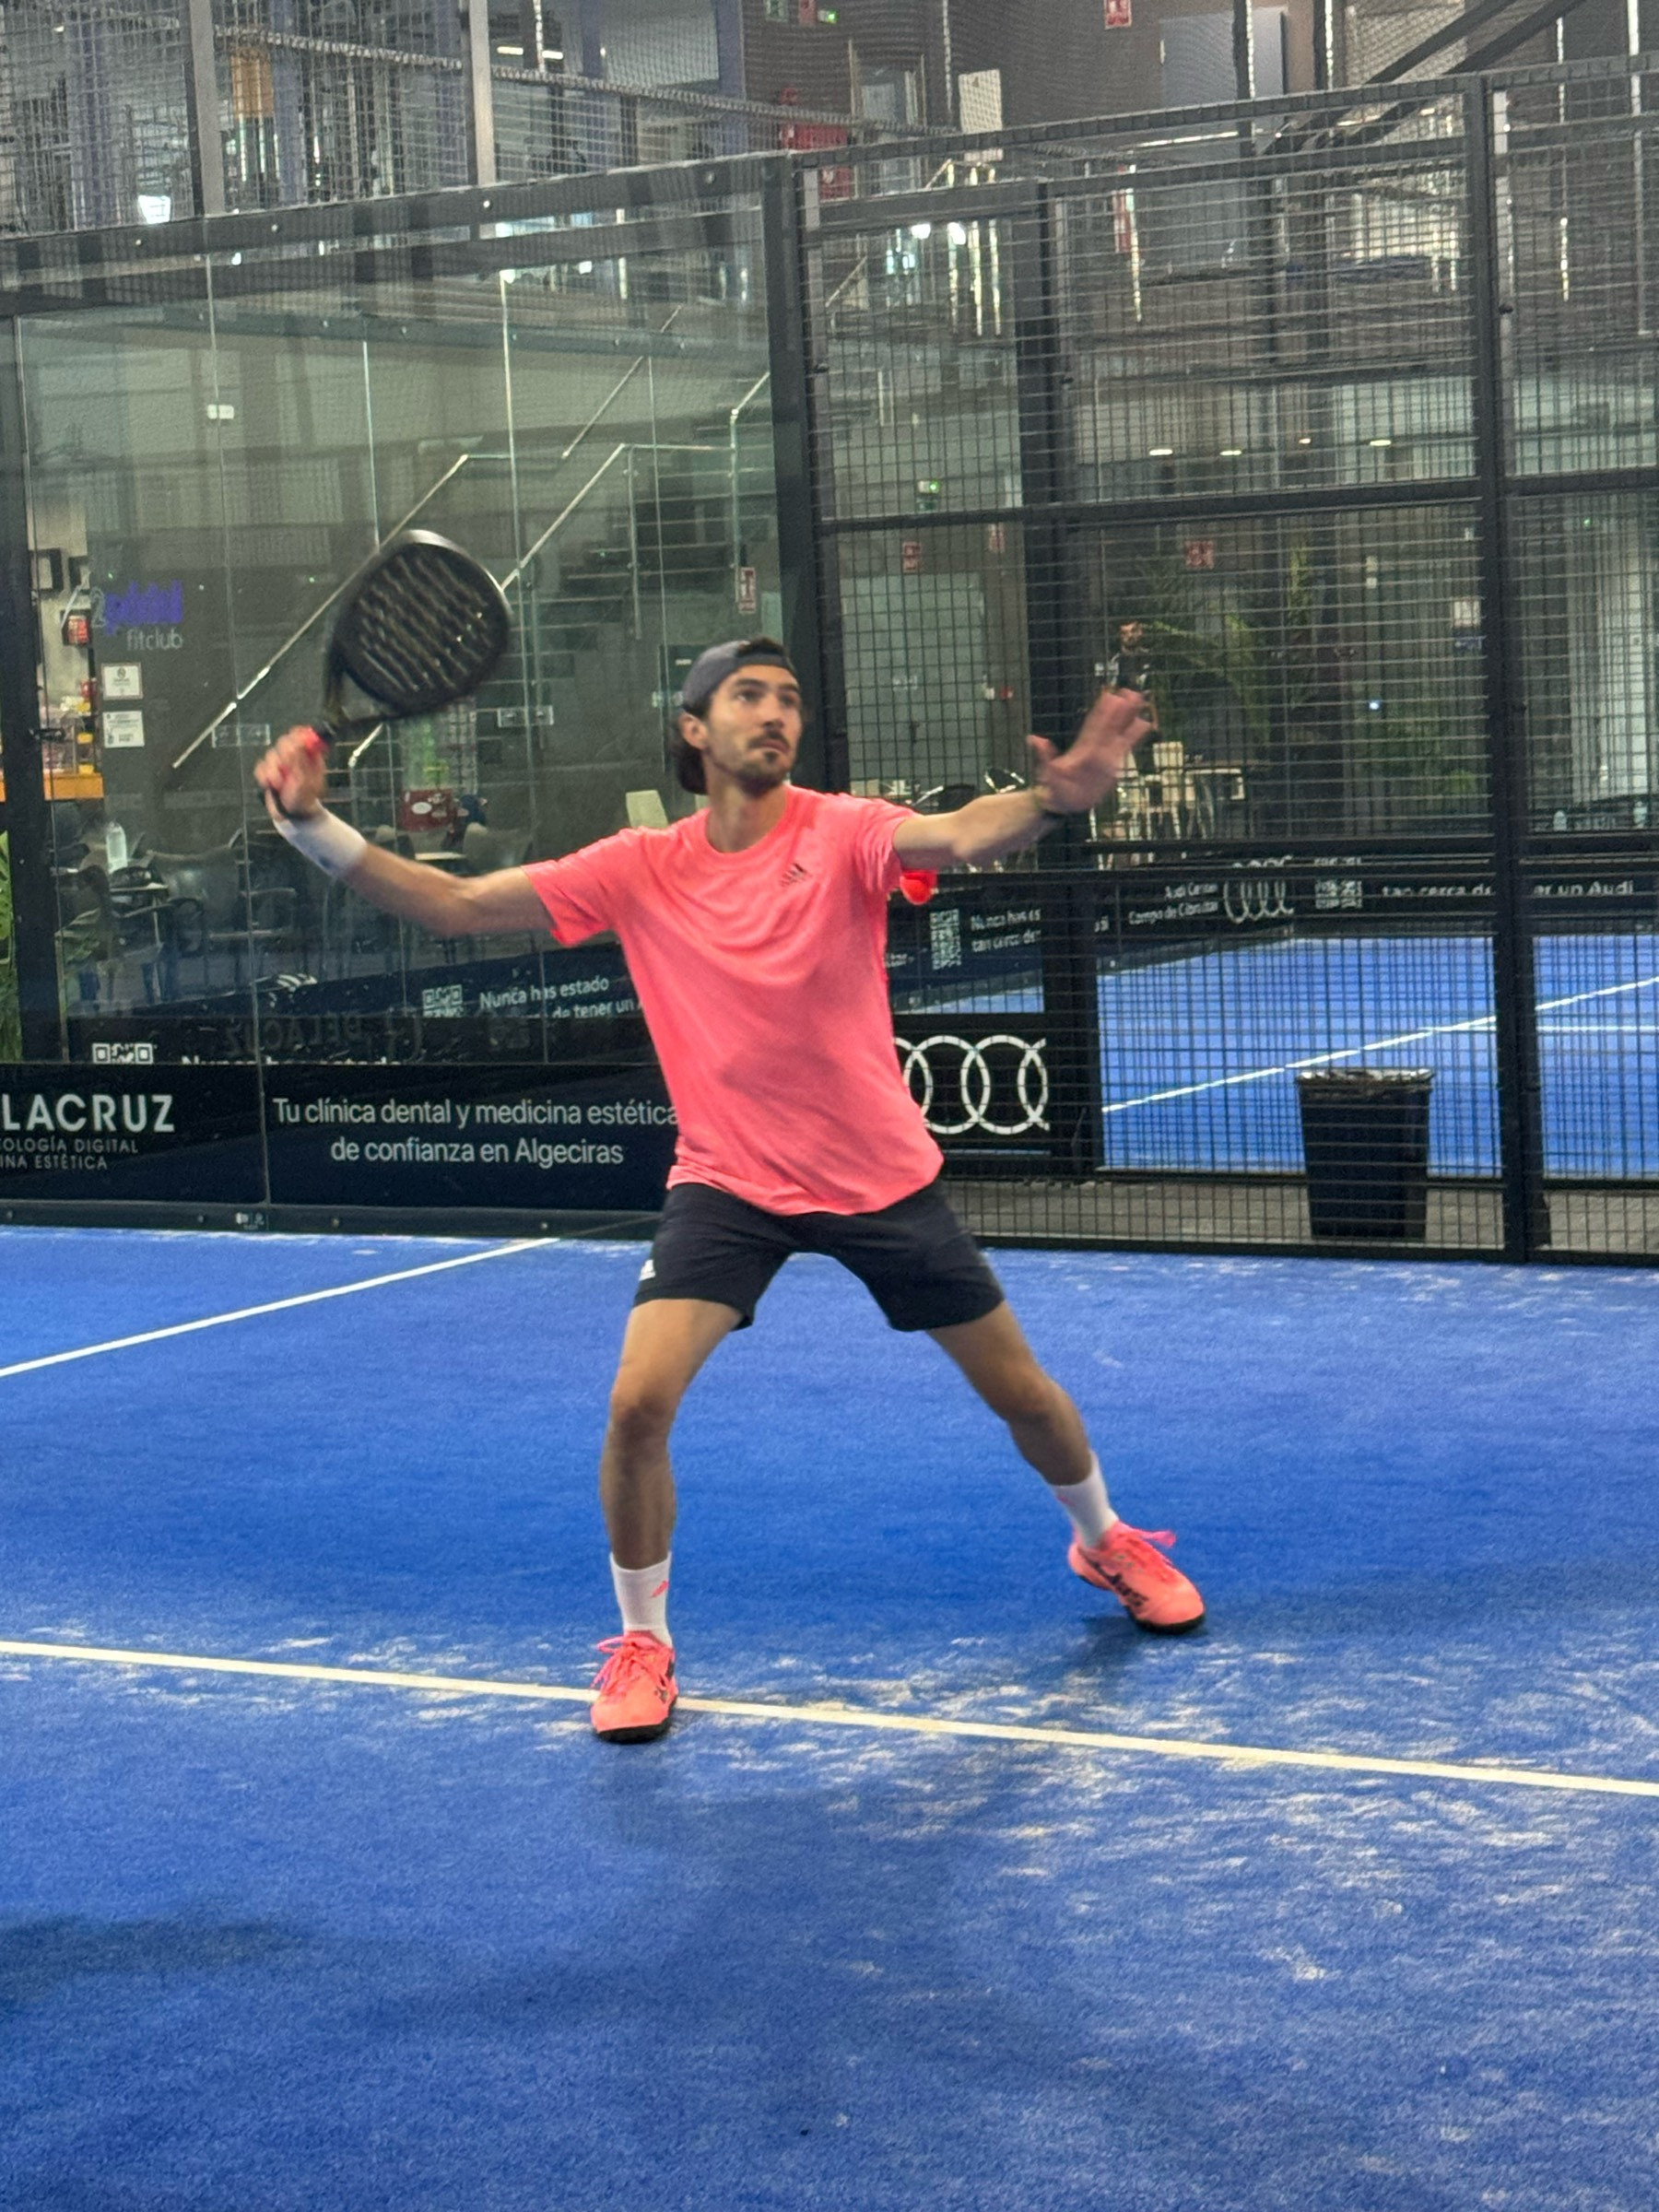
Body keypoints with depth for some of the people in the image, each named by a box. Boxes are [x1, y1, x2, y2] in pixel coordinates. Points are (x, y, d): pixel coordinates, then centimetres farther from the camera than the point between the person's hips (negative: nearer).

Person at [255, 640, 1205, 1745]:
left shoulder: (840, 832, -13)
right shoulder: (639, 870, -5)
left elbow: (961, 835, -34)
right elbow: (456, 905, -5)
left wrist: (1052, 800, -57)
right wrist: (317, 828, -17)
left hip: (882, 1177, 0)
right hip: (728, 1185, 1)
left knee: (1022, 1392, 10)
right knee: (638, 1405, -17)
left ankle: (1107, 1543, 42)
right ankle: (642, 1644, 5)